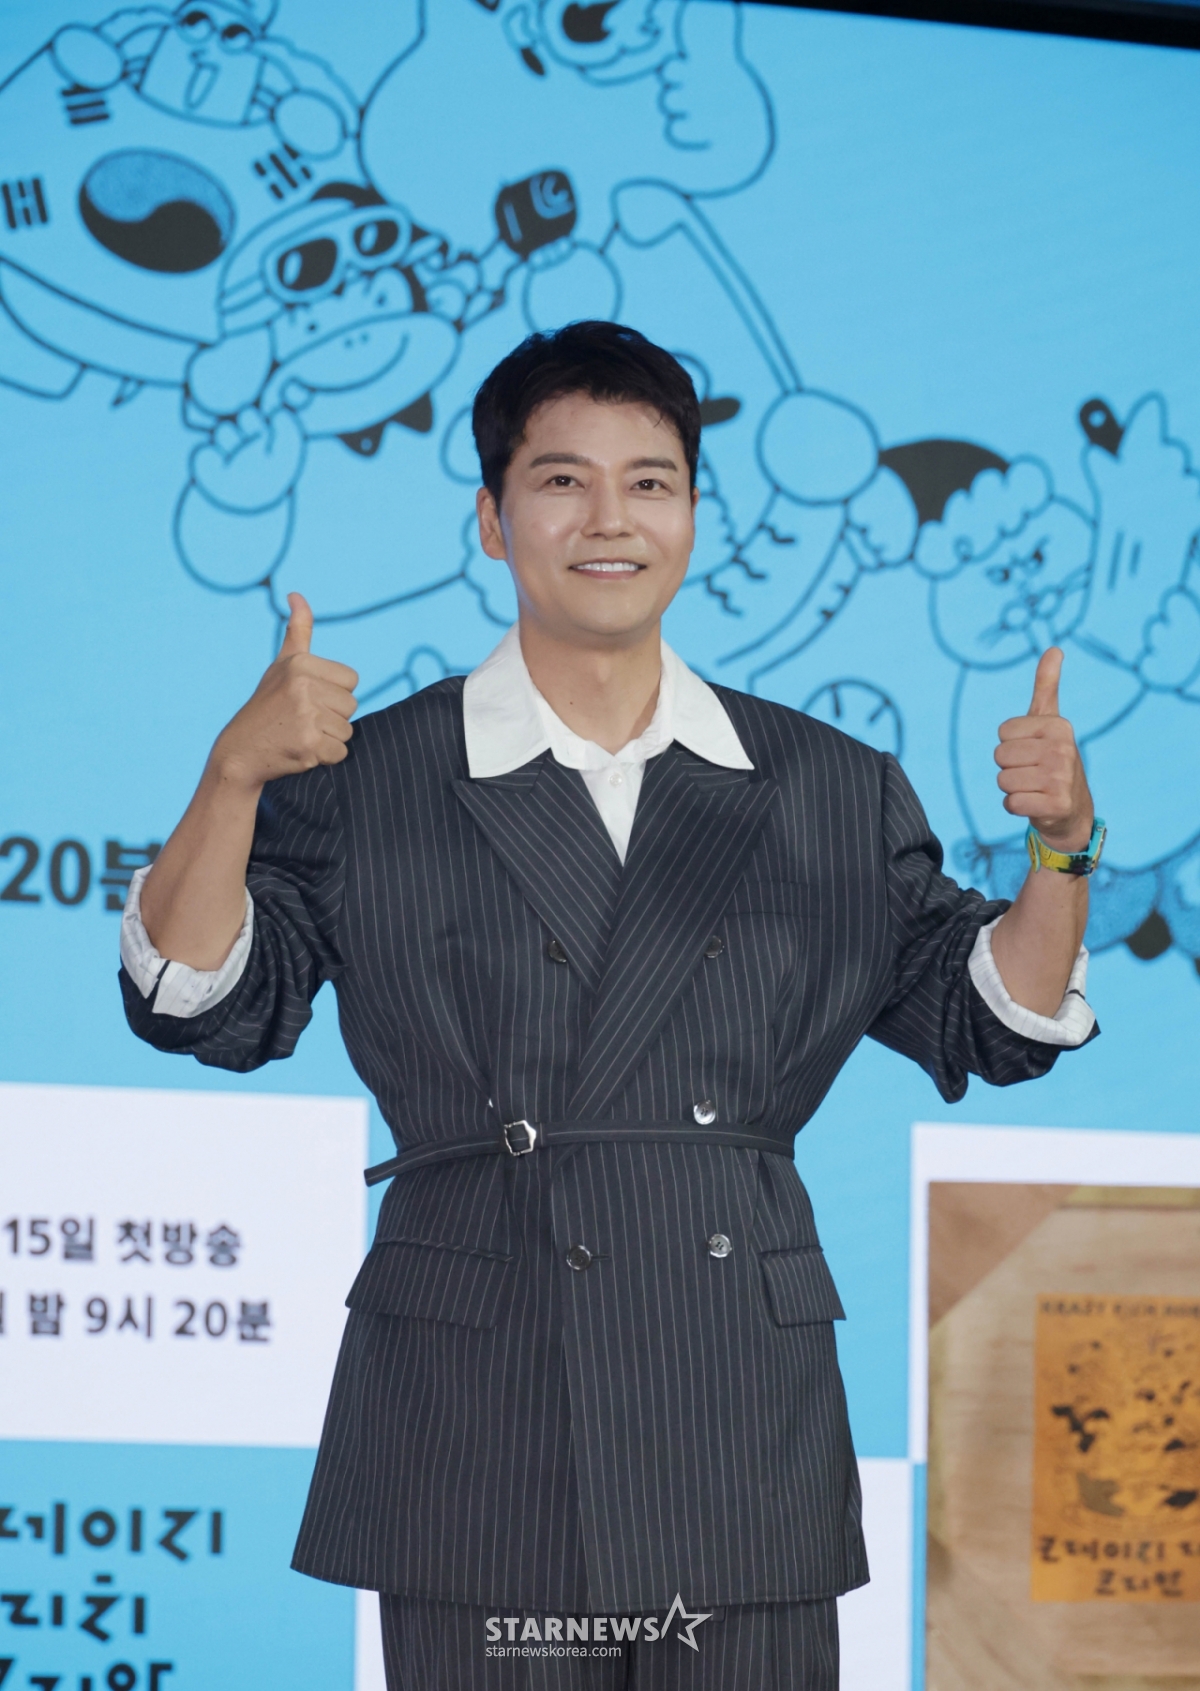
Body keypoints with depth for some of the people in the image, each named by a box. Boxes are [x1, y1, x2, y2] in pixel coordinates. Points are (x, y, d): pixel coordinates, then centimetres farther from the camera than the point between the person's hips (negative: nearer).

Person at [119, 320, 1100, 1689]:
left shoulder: (834, 794, 11)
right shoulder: (363, 787, 4)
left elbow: (987, 1026, 14)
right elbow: (203, 1010, -4)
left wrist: (1060, 848, -3)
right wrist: (235, 776, -18)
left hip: (747, 1434, 2)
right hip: (476, 1431, -2)